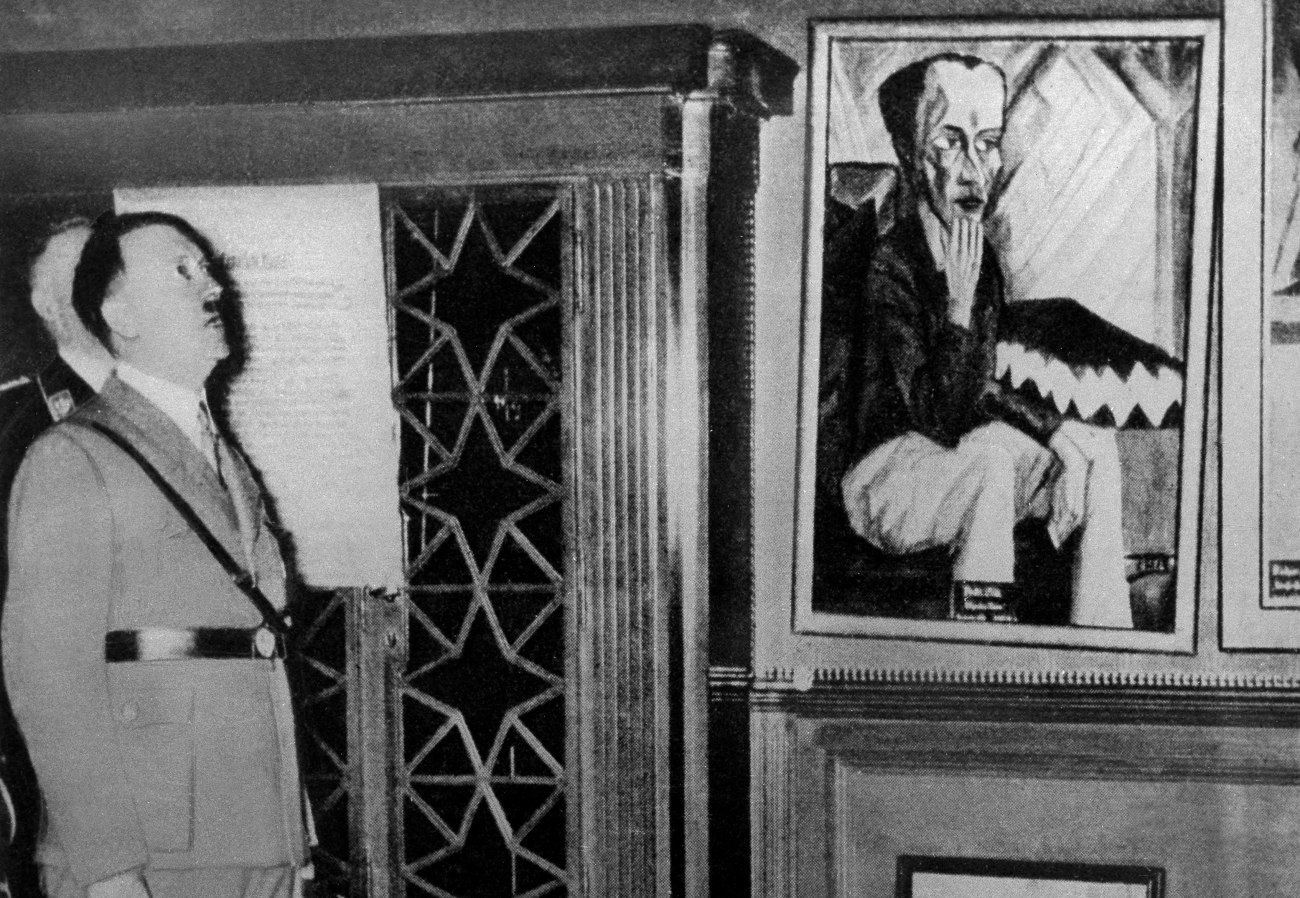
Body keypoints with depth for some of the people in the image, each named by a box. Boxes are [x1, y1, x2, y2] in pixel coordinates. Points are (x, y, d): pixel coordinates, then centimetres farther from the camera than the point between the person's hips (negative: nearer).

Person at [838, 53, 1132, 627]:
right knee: (994, 448, -33)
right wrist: (959, 303, -26)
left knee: (1097, 452, -7)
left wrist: (1052, 428, -8)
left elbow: (979, 392, 8)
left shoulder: (982, 258, 6)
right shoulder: (891, 263, -18)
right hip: (880, 482, -8)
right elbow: (937, 417, -22)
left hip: (962, 471, 8)